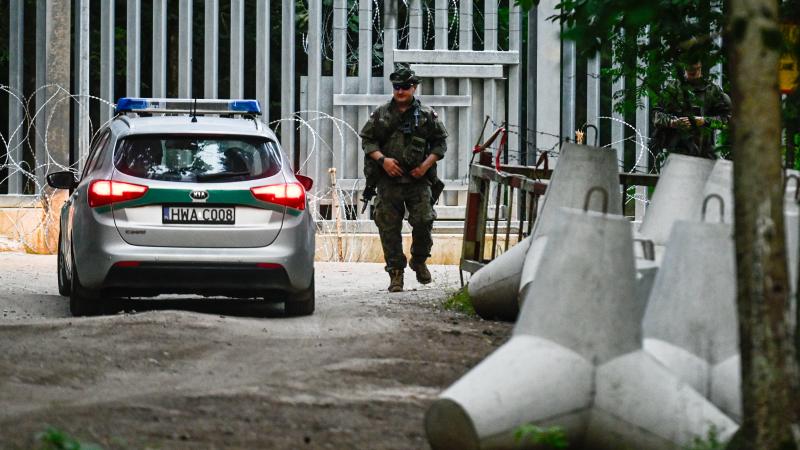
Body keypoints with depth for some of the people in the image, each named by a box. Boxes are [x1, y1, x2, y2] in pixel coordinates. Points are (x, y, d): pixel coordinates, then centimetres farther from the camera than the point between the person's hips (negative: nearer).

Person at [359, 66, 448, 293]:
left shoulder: (427, 115, 6)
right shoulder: (381, 114, 6)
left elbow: (440, 142, 9)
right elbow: (367, 140, 7)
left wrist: (426, 164, -5)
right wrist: (382, 159, -9)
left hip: (419, 180, -1)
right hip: (389, 181, 1)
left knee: (423, 221, -11)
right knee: (389, 227, -1)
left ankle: (419, 261, 15)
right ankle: (396, 272, 7)